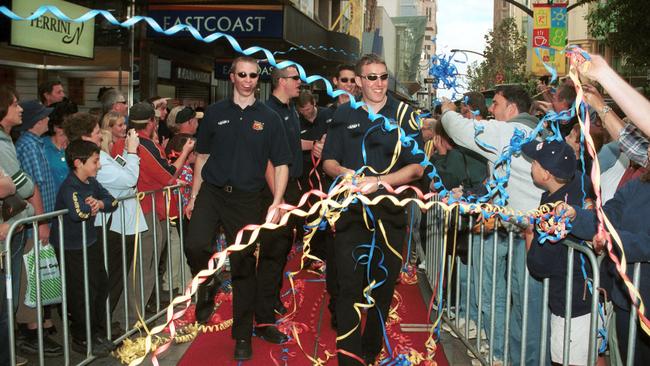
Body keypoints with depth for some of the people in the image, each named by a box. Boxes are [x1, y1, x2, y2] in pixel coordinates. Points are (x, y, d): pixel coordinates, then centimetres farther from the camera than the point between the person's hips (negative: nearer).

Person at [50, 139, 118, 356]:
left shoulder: (92, 182, 4)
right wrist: (91, 205, -19)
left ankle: (95, 332, 30)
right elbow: (79, 213, -40)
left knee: (101, 287, 14)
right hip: (71, 248, -9)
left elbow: (112, 202, 4)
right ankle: (82, 340, 16)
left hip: (90, 242, 9)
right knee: (82, 295, 0)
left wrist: (100, 203, -18)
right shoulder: (69, 187, -23)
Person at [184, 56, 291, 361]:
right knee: (195, 245, -23)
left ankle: (243, 335, 21)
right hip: (211, 191, 1)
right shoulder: (215, 113, 7)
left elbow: (281, 164, 3)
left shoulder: (268, 118, 3)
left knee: (245, 266, 5)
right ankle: (208, 286, 12)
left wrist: (277, 203, -8)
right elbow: (202, 156, 11)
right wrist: (194, 196, 7)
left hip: (247, 198, 0)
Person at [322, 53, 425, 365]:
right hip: (351, 210, 0)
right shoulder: (343, 114, 8)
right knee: (349, 283, -6)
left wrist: (378, 181, -15)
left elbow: (416, 168, -1)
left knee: (383, 282, 10)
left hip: (390, 210, 0)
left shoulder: (404, 114, 3)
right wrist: (343, 172, -12)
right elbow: (328, 161, 11)